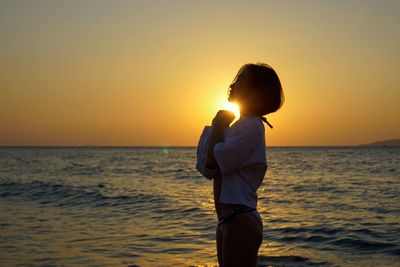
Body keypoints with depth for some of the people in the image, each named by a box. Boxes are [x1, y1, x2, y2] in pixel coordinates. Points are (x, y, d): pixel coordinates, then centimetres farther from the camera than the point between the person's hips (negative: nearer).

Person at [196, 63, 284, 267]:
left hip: (240, 221, -10)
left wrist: (218, 127, -6)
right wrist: (217, 128, 5)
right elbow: (208, 170, 11)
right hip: (228, 220, 10)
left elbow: (212, 163, -20)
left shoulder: (250, 126, -13)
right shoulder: (241, 125, 16)